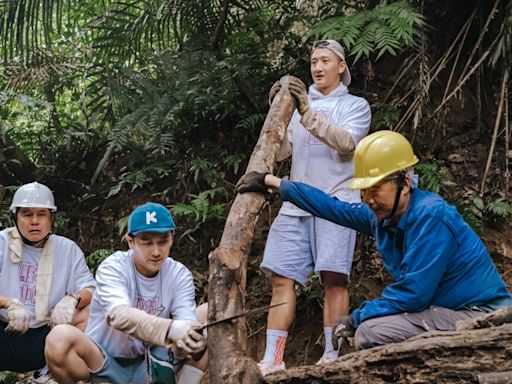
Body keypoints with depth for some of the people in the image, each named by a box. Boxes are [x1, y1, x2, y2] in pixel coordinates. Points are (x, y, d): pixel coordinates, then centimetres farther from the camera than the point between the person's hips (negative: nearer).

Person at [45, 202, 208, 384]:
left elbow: (187, 324, -18)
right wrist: (171, 329, -52)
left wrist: (186, 343, -44)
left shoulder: (180, 275, -4)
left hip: (149, 367, 3)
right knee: (60, 337, -32)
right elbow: (118, 315, -35)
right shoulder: (113, 267, -15)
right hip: (102, 366, -2)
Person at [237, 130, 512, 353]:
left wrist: (357, 317, -13)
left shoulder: (431, 217, -21)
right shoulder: (383, 213, 4)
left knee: (370, 333, -21)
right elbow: (332, 207, 18)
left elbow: (412, 294, -25)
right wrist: (272, 182, 23)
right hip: (448, 310, 9)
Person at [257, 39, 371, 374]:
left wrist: (308, 113, -21)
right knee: (282, 279, -4)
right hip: (296, 206, 4)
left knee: (334, 277, -12)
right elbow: (280, 152, 11)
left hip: (336, 203, -4)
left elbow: (346, 142, -11)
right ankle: (272, 360, -5)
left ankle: (332, 356, -11)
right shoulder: (299, 105, 22)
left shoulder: (356, 105, 10)